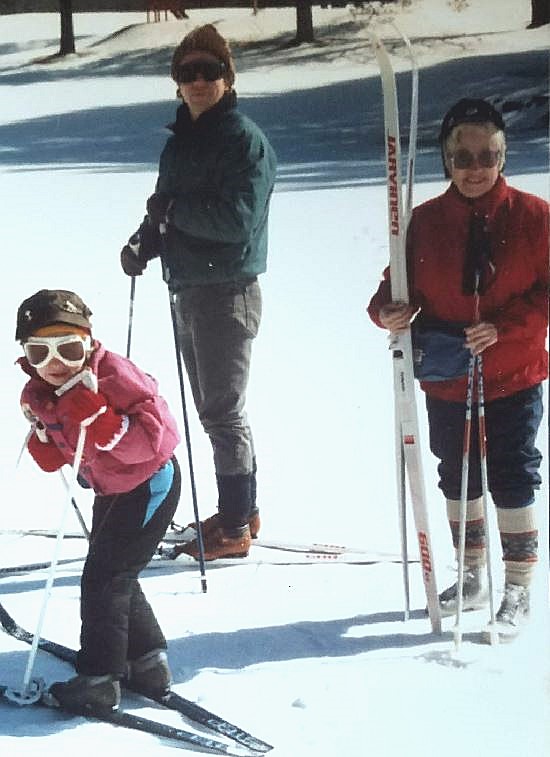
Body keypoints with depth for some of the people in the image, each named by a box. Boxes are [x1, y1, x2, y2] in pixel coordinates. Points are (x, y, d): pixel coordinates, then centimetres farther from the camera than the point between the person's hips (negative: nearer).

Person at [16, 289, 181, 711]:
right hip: (110, 488, 9)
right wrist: (46, 446, -13)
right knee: (116, 577, 18)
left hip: (150, 482, -9)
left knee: (104, 577, -8)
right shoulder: (37, 396, -6)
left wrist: (105, 425, -43)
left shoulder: (113, 374, -27)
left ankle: (99, 679, 1)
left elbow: (156, 434, -33)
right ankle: (149, 662, 33)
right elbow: (55, 455, 9)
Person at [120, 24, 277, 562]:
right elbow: (166, 210, 20)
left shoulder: (244, 139, -12)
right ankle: (239, 511, 28)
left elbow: (238, 219, -22)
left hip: (228, 291, -9)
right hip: (187, 290, 9)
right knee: (211, 409, 16)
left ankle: (235, 527, 5)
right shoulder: (179, 141, 13)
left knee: (223, 411, -3)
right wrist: (144, 242, 0)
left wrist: (175, 210, -16)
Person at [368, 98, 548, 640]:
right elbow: (401, 285, 4)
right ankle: (472, 576, 34)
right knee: (457, 480, 15)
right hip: (446, 382, 3)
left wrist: (502, 327, -22)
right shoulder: (426, 221, -2)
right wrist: (387, 311, -18)